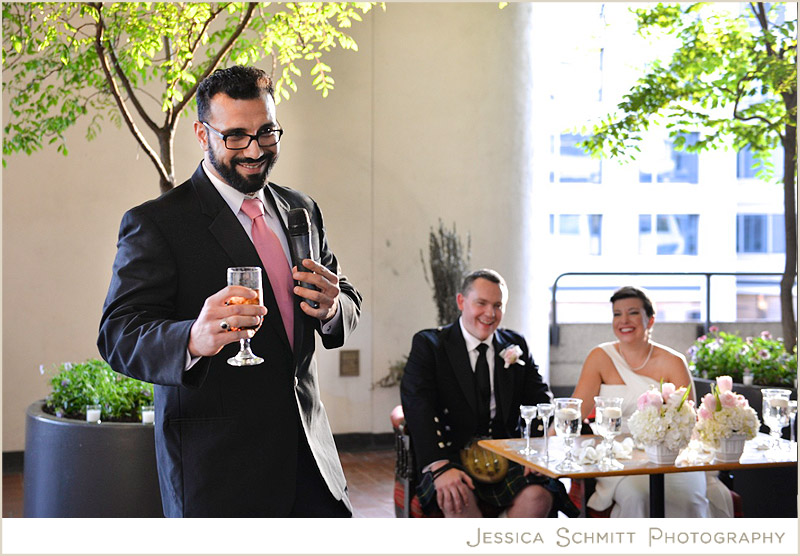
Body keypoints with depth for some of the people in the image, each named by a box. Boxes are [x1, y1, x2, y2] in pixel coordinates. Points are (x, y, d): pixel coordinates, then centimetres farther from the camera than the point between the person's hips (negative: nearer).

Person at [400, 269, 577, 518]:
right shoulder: (428, 344, 2)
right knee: (456, 498, -35)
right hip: (454, 457, -3)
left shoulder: (516, 345, 15)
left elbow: (540, 400, 11)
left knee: (538, 495, -28)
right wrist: (440, 467, -28)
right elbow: (417, 406, -12)